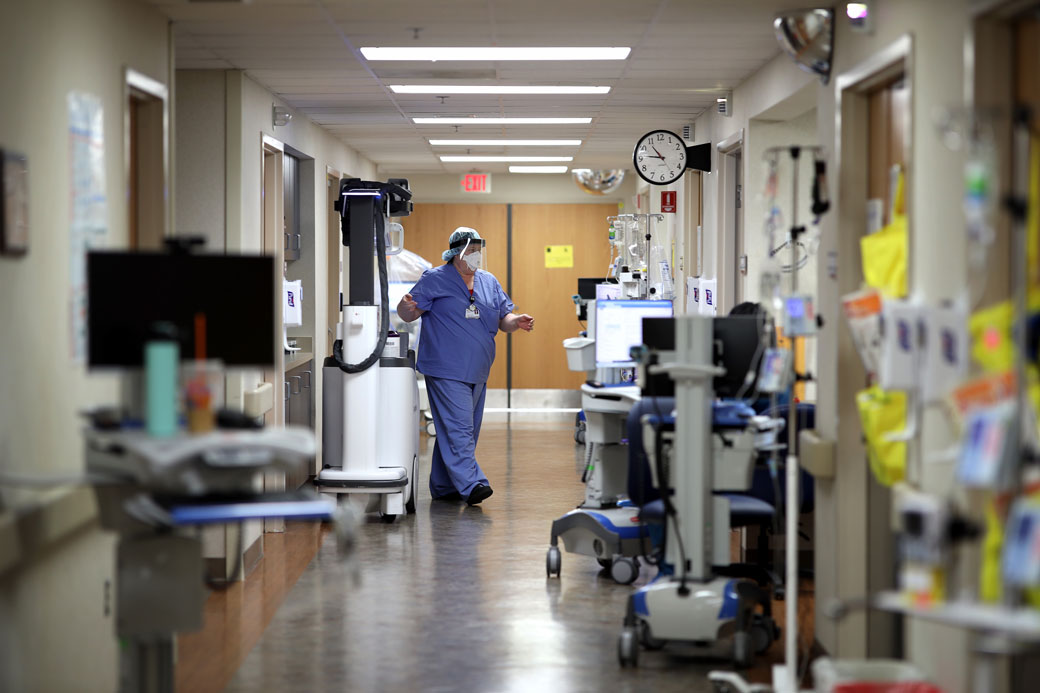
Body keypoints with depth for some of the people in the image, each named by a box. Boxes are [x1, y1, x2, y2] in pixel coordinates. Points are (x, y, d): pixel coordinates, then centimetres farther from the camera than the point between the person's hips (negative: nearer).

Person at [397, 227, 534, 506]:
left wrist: (517, 322, -5)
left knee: (464, 430, 10)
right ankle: (471, 485, -23)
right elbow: (407, 314, -4)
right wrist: (407, 306, -27)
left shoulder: (489, 282, 16)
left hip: (477, 373, 7)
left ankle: (444, 487, 18)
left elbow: (503, 318, 17)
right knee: (458, 429, -15)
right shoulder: (434, 280, -2)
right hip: (446, 371, -7)